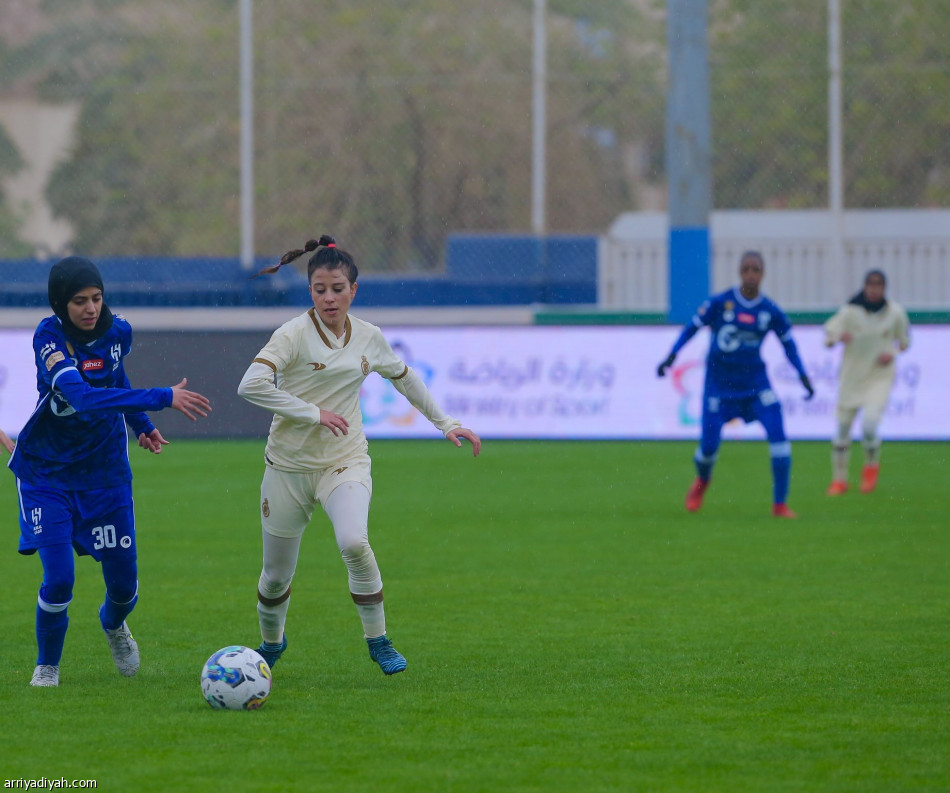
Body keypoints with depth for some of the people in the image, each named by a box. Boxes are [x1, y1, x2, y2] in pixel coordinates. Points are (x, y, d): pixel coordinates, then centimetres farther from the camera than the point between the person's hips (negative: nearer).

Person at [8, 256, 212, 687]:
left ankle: (114, 624, 41)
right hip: (47, 472, -4)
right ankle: (47, 665, 13)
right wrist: (163, 398, -43)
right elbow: (83, 397, -38)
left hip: (104, 470, 4)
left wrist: (141, 424, 7)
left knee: (124, 583, 3)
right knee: (59, 579, -15)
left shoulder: (117, 331, -7)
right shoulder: (49, 337, -23)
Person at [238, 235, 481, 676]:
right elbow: (251, 384, -26)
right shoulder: (295, 334, -13)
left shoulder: (369, 338, 2)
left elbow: (404, 378, 22)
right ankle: (271, 643, 39)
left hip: (346, 462, 2)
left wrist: (445, 423, 24)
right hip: (289, 466, -2)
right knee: (276, 575, 7)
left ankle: (378, 641, -11)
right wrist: (314, 413, -23)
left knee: (354, 543, -28)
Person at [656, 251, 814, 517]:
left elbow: (788, 342, 9)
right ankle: (701, 481, 35)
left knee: (777, 433, -18)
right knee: (709, 445, -4)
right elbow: (693, 327, -2)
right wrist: (671, 357, -11)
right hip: (719, 383, -1)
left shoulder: (771, 312, -4)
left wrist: (803, 376, 3)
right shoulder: (720, 303, -10)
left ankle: (780, 504, -10)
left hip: (755, 381, 1)